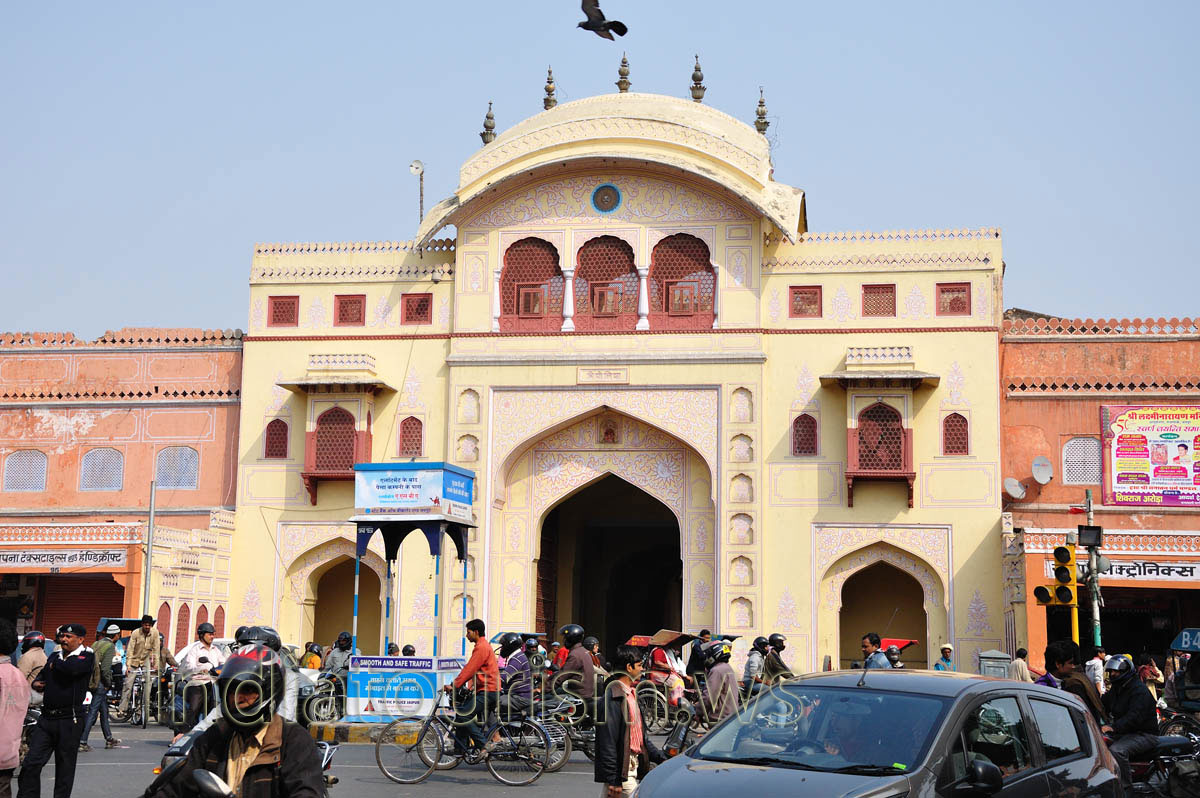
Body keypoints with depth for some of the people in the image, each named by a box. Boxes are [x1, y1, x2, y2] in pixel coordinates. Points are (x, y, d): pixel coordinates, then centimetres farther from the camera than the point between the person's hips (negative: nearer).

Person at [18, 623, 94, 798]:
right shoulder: (55, 655, 15)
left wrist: (55, 664, -6)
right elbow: (43, 673, 28)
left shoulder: (87, 656, -5)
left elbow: (72, 667, -26)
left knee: (65, 768, 4)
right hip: (47, 717, 6)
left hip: (69, 719, -5)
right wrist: (36, 683, 5)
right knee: (30, 764, -2)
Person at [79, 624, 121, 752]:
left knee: (104, 710, 20)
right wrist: (108, 683, -9)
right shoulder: (110, 646, -12)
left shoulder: (97, 643, 13)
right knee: (92, 712, -6)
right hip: (100, 684, -9)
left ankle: (109, 739, 30)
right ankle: (82, 743, -7)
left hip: (93, 681, 9)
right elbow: (105, 667, -21)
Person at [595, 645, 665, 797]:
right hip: (621, 772, -9)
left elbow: (642, 736, 22)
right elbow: (607, 740, -19)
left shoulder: (631, 693, 16)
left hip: (633, 767, 9)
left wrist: (660, 758, 14)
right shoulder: (614, 696, -15)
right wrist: (613, 780, -22)